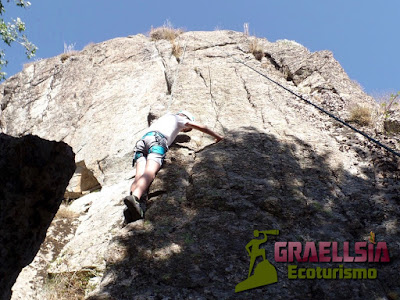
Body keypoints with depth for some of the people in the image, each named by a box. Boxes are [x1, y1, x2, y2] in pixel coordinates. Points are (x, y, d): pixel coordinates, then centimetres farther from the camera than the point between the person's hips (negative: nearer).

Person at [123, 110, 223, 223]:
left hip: (141, 142, 6)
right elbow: (202, 127, 25)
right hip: (157, 139, -6)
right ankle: (134, 197, -57)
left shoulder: (166, 116, 44)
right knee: (149, 173, -28)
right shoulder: (177, 118, 26)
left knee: (140, 176, -18)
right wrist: (218, 137, 39)